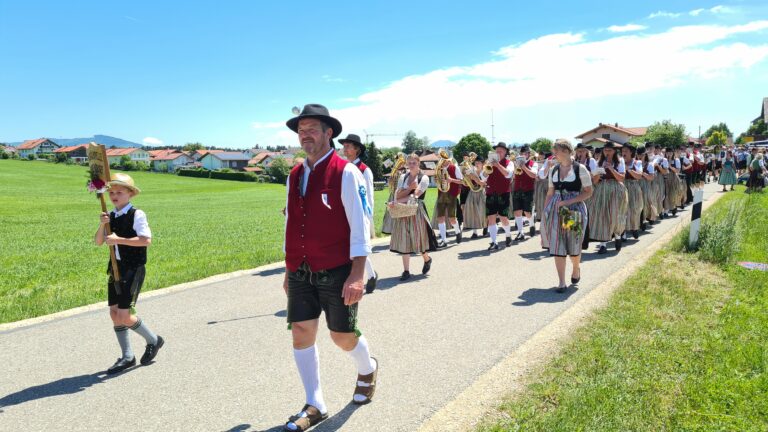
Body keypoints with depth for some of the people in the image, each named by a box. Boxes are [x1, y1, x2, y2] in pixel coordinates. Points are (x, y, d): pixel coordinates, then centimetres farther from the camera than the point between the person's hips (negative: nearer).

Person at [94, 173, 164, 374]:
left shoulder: (137, 215, -11)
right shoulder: (111, 216, 8)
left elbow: (146, 240, -23)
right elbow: (98, 242, 5)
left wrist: (119, 240, -23)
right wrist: (102, 225, -11)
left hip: (133, 269, -7)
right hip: (116, 268, 7)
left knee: (124, 316, -9)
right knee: (114, 314, 8)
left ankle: (153, 340, 17)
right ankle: (127, 357, 21)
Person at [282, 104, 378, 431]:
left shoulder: (346, 173, -10)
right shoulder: (294, 176, 8)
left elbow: (360, 226, -14)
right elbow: (291, 225, 15)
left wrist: (357, 275, -19)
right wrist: (289, 270, 16)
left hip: (337, 273, -5)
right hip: (300, 273, 6)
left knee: (342, 336, 6)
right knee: (301, 334, 3)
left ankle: (367, 369, 40)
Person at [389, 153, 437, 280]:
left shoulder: (424, 178, -4)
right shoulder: (403, 177, 10)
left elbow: (415, 196, -14)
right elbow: (397, 195, 1)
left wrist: (397, 202, -16)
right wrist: (410, 188, -13)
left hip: (417, 210, -4)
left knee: (417, 238, -1)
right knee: (404, 240, 1)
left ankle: (427, 259, 30)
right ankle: (406, 271, 6)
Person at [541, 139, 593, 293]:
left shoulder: (580, 168, -7)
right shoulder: (554, 169, 7)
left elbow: (588, 192, -6)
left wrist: (568, 202, -17)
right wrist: (545, 211, 7)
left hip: (574, 209, -3)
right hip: (555, 210, 3)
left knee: (574, 246, 8)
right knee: (557, 246, -3)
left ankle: (576, 269, 40)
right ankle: (562, 282, 3)